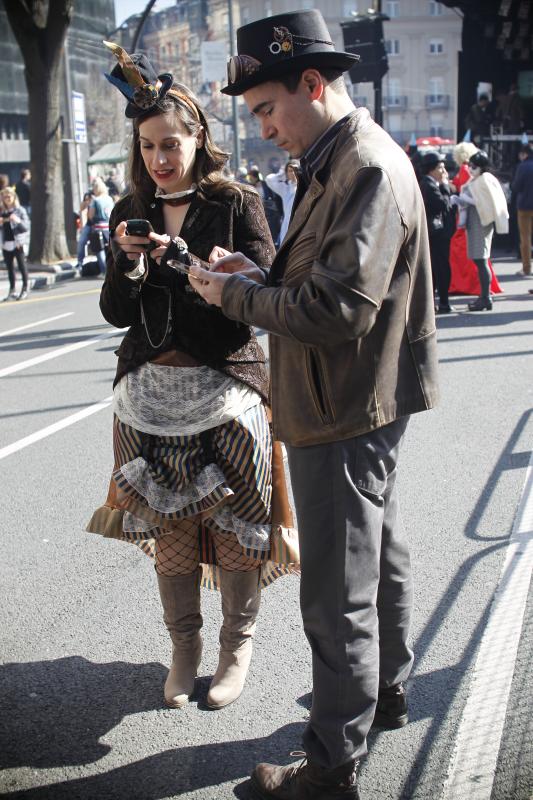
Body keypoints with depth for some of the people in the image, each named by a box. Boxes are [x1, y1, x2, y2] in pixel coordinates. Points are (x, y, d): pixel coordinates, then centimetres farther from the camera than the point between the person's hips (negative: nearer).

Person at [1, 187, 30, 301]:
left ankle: (25, 289, 7)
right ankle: (12, 290, 19)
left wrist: (18, 221, -25)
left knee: (22, 266, 0)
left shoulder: (20, 210, -3)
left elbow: (26, 226, -7)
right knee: (10, 267, 11)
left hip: (17, 243, -5)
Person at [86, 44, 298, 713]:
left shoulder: (237, 204, -2)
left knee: (234, 521, 4)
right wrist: (127, 264, -14)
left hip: (224, 386, -3)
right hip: (150, 390, 3)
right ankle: (184, 647, 28)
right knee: (167, 528, 10)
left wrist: (185, 261, -22)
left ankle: (238, 643, 25)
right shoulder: (131, 213, 8)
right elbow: (116, 313, 5)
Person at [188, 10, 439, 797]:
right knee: (380, 553, 24)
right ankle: (386, 691, 44)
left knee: (338, 598, 0)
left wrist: (232, 295, -16)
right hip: (366, 404, 11)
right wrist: (261, 274, 2)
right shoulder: (337, 160, 11)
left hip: (345, 414, -11)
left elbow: (338, 311, -27)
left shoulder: (369, 168, -21)